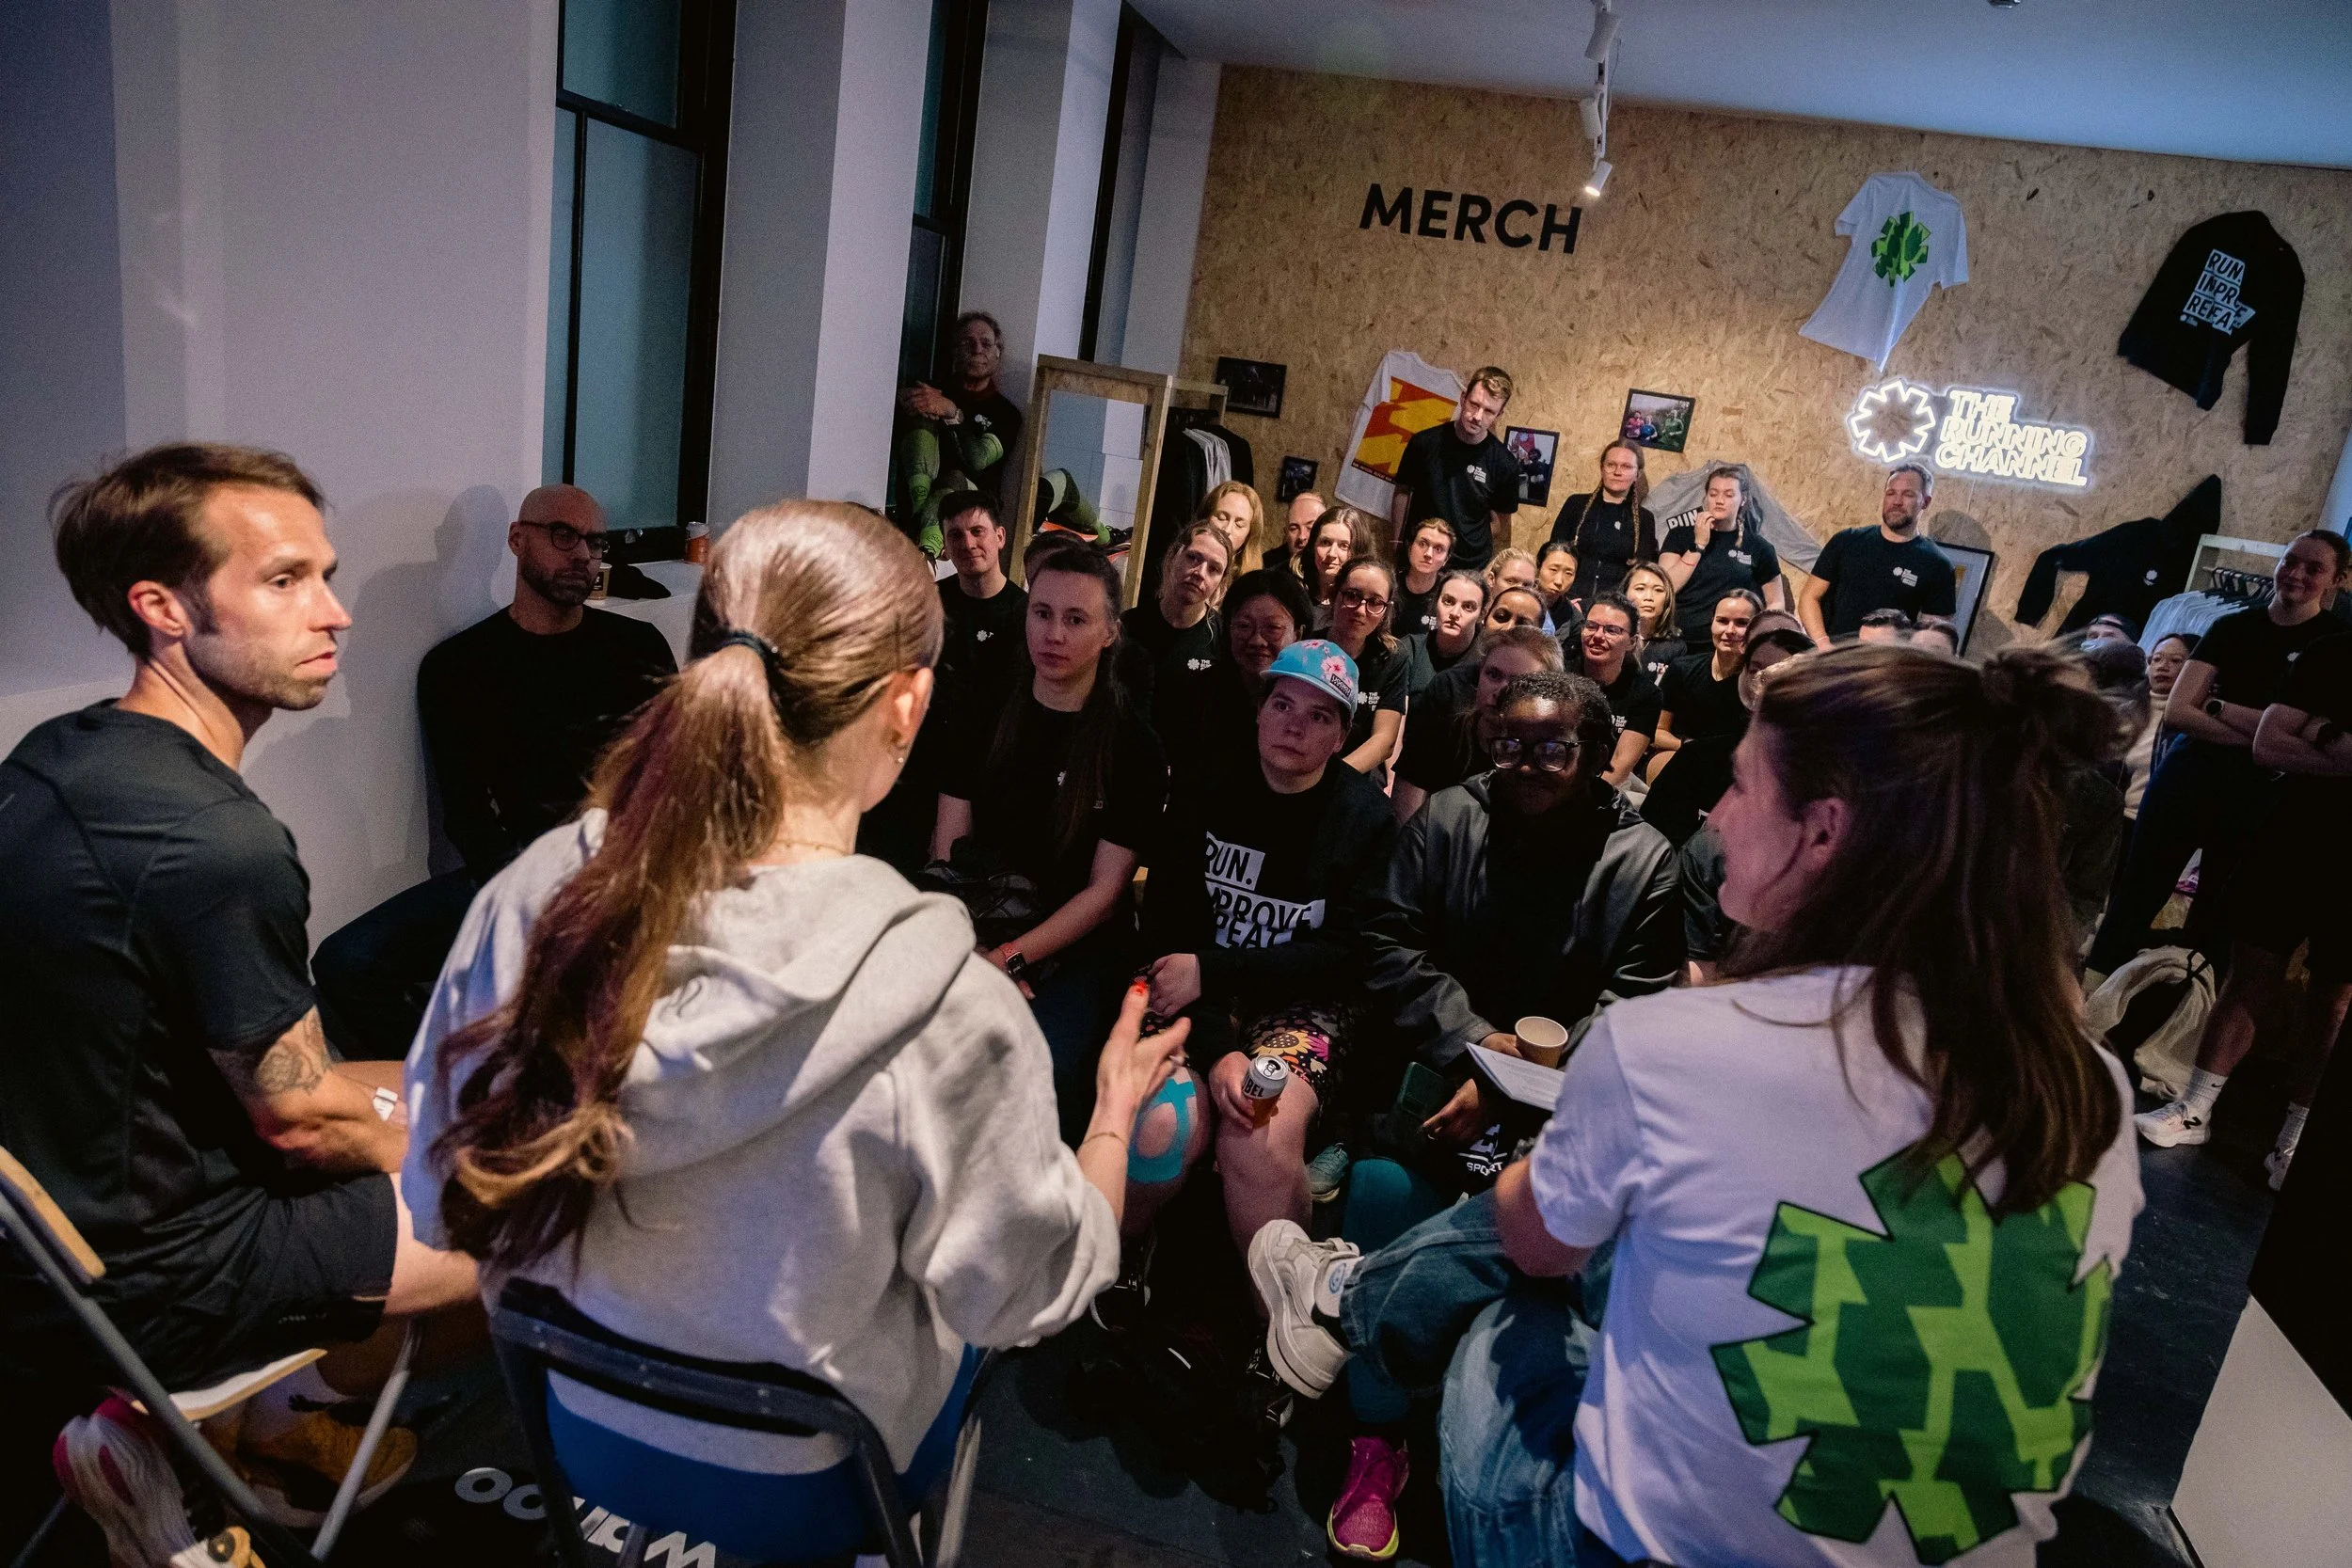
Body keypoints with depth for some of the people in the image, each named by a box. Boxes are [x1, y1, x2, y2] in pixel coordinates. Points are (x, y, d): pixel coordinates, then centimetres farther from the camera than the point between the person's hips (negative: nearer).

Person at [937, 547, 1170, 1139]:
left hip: (1079, 942, -2)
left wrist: (1012, 958, -18)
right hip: (978, 927, 3)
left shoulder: (1134, 746, -3)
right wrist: (971, 954, -15)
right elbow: (948, 845, 2)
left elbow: (1105, 888, -5)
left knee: (1043, 1068, -29)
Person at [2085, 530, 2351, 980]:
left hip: (2255, 803, -2)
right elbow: (2176, 711, -4)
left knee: (2212, 931, 8)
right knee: (2131, 905, 3)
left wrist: (2217, 707, -8)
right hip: (2186, 781, 2)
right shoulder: (2233, 626, 6)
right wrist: (2259, 735, -15)